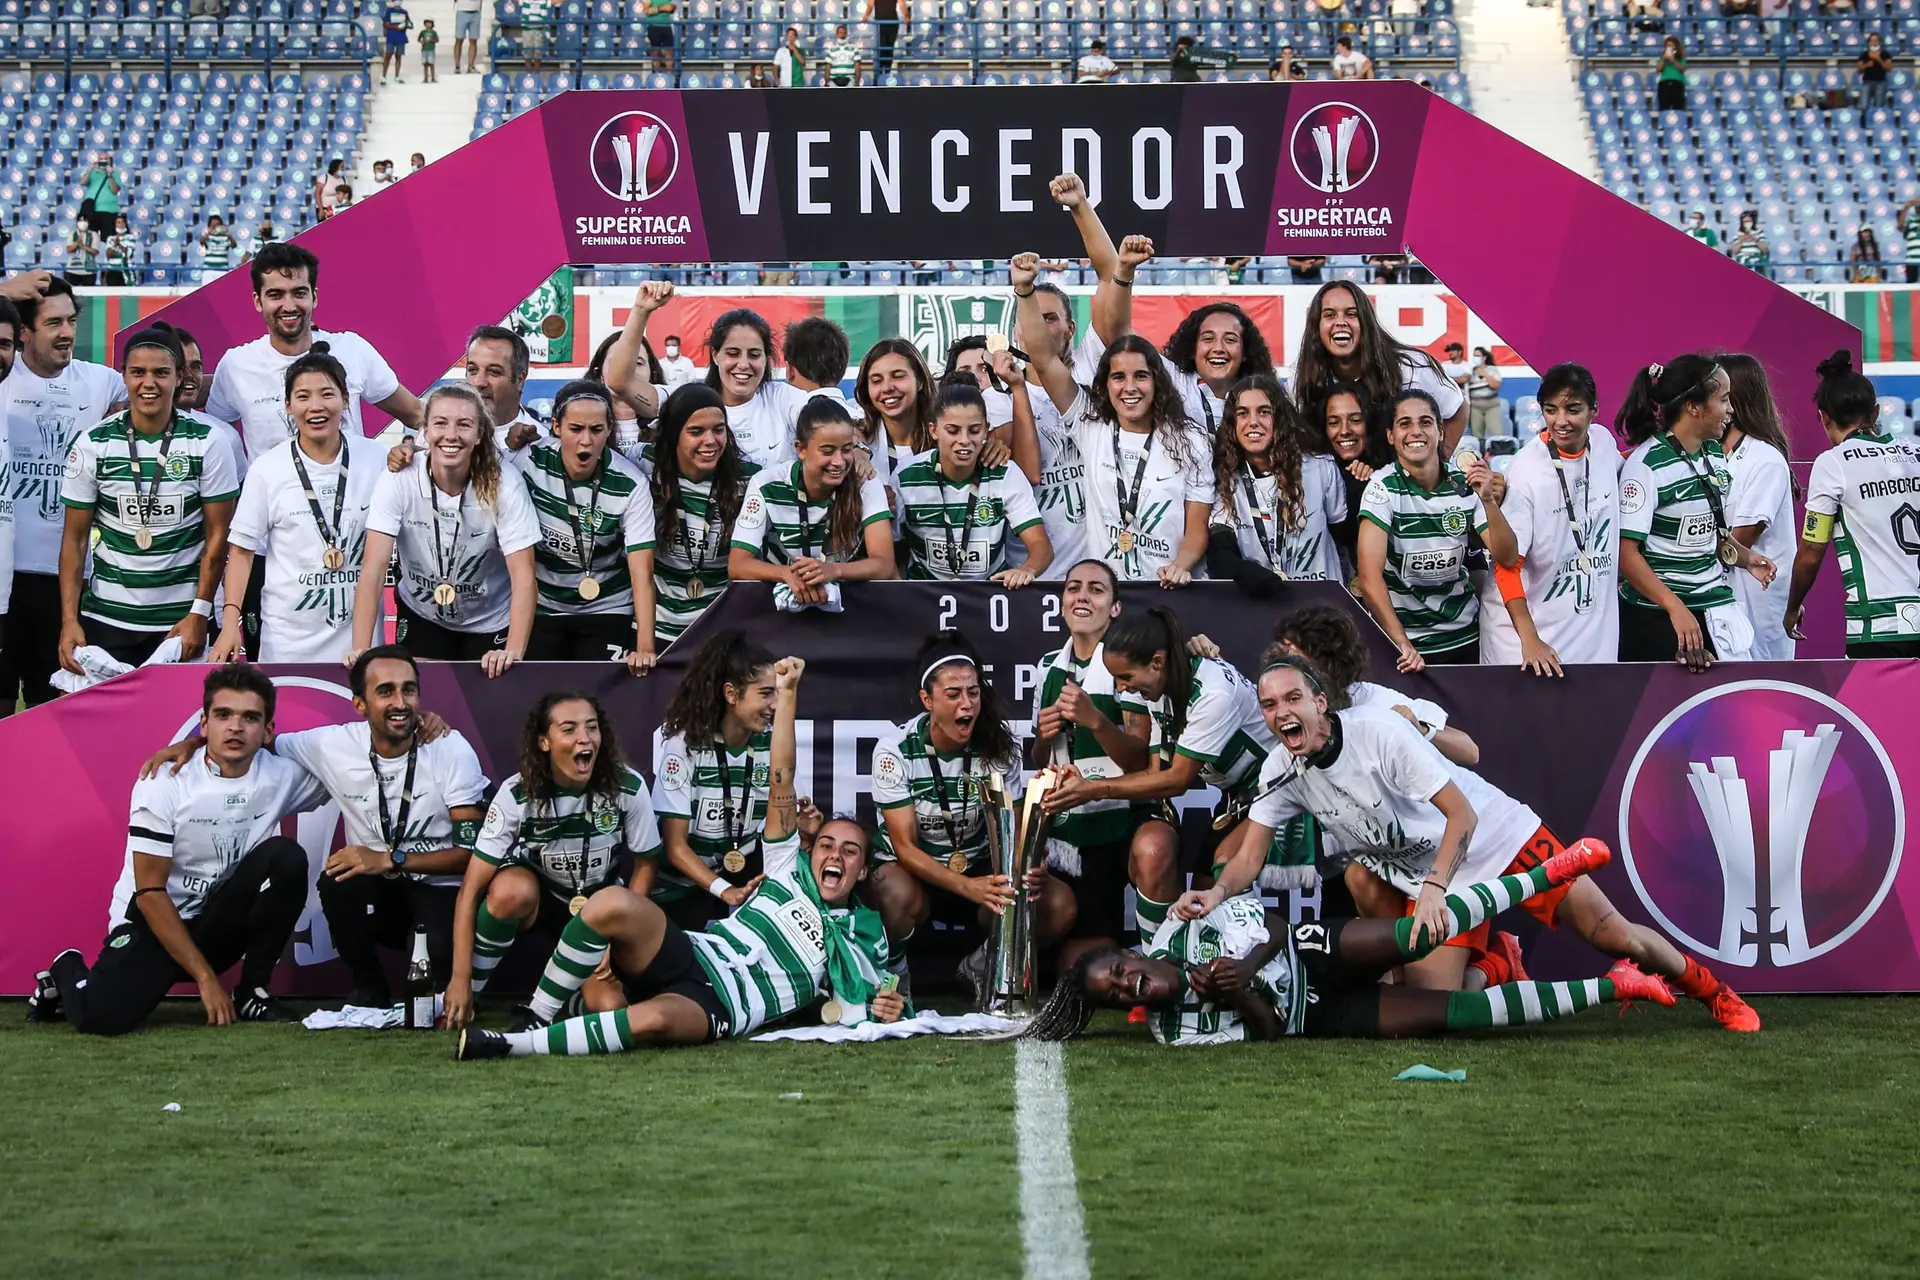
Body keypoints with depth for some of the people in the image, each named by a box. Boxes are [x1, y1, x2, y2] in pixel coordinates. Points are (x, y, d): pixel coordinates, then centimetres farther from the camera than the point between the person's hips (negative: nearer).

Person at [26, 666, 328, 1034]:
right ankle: (68, 973, 8)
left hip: (219, 924, 4)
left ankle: (252, 990, -8)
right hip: (154, 921, -4)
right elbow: (150, 893, -16)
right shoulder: (165, 781, -16)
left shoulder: (282, 776, -5)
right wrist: (206, 979, -19)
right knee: (103, 1016, -31)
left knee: (286, 856, -21)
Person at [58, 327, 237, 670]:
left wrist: (199, 614, -8)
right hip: (106, 618, 1)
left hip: (180, 620, -1)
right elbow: (75, 538, 2)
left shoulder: (206, 444, -4)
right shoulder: (92, 445, -1)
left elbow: (217, 535, -1)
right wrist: (69, 619, -6)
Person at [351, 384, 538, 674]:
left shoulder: (505, 487, -23)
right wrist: (361, 650, -32)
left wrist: (514, 652, -39)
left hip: (490, 625, -1)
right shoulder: (398, 480, -21)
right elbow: (374, 567, -24)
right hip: (421, 618, 1)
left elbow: (523, 576, -25)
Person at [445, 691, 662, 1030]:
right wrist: (461, 979, -30)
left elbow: (644, 864, -5)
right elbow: (471, 888, -24)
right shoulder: (517, 795, -23)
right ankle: (463, 999, -16)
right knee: (510, 890, -36)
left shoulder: (628, 788, -21)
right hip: (540, 893, -1)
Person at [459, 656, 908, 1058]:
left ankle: (516, 1045, -36)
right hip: (692, 955, 2)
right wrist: (787, 694, 8)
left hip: (718, 1008, -2)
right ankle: (539, 1014, -18)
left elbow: (843, 1012, 23)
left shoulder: (864, 940, 22)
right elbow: (781, 781, 16)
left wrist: (880, 1009, -2)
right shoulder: (792, 872, 23)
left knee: (654, 1020, -41)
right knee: (613, 903, -33)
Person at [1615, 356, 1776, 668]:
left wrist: (1745, 557, 2)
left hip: (1714, 611, 7)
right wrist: (1676, 607, -27)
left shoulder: (1715, 456, 9)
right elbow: (1626, 552, -18)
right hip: (1656, 615, -7)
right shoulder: (1647, 464, -14)